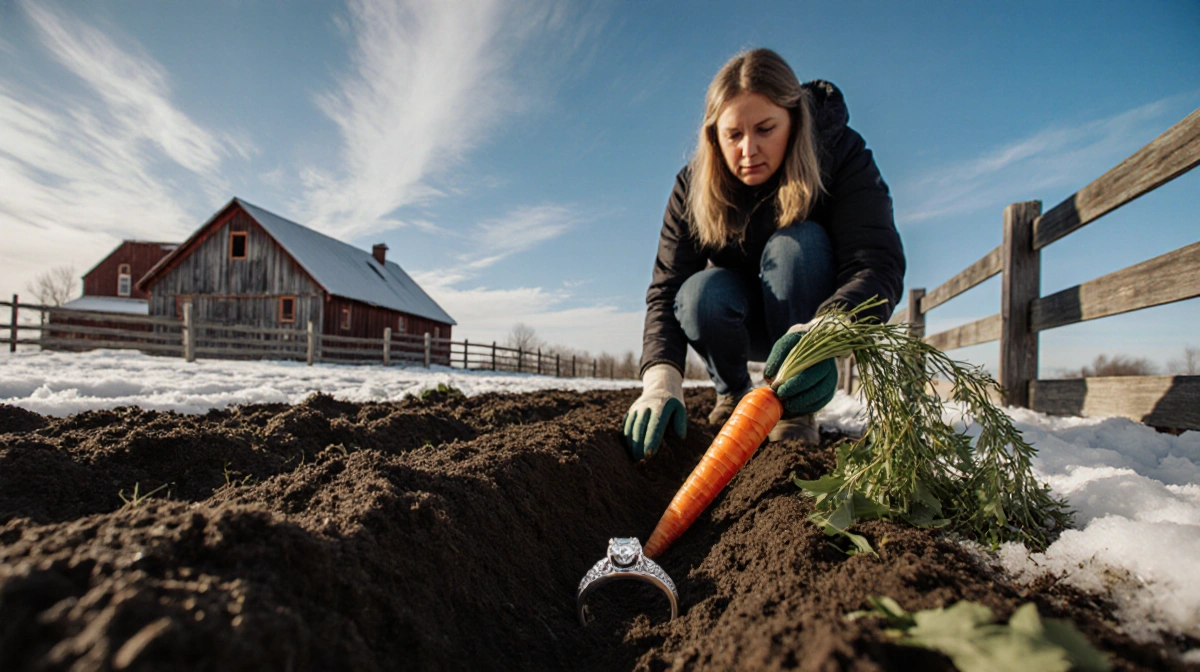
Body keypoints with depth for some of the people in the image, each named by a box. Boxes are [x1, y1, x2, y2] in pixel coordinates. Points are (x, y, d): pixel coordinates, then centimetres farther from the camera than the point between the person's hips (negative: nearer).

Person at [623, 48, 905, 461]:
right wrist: (661, 380, -42)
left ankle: (797, 410, -19)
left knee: (796, 242, -31)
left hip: (818, 311, -1)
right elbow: (666, 290, -25)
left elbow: (879, 265, -33)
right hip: (745, 321, 2)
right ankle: (733, 393, 0)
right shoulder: (693, 187, -17)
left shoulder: (842, 156, -20)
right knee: (701, 293, -31)